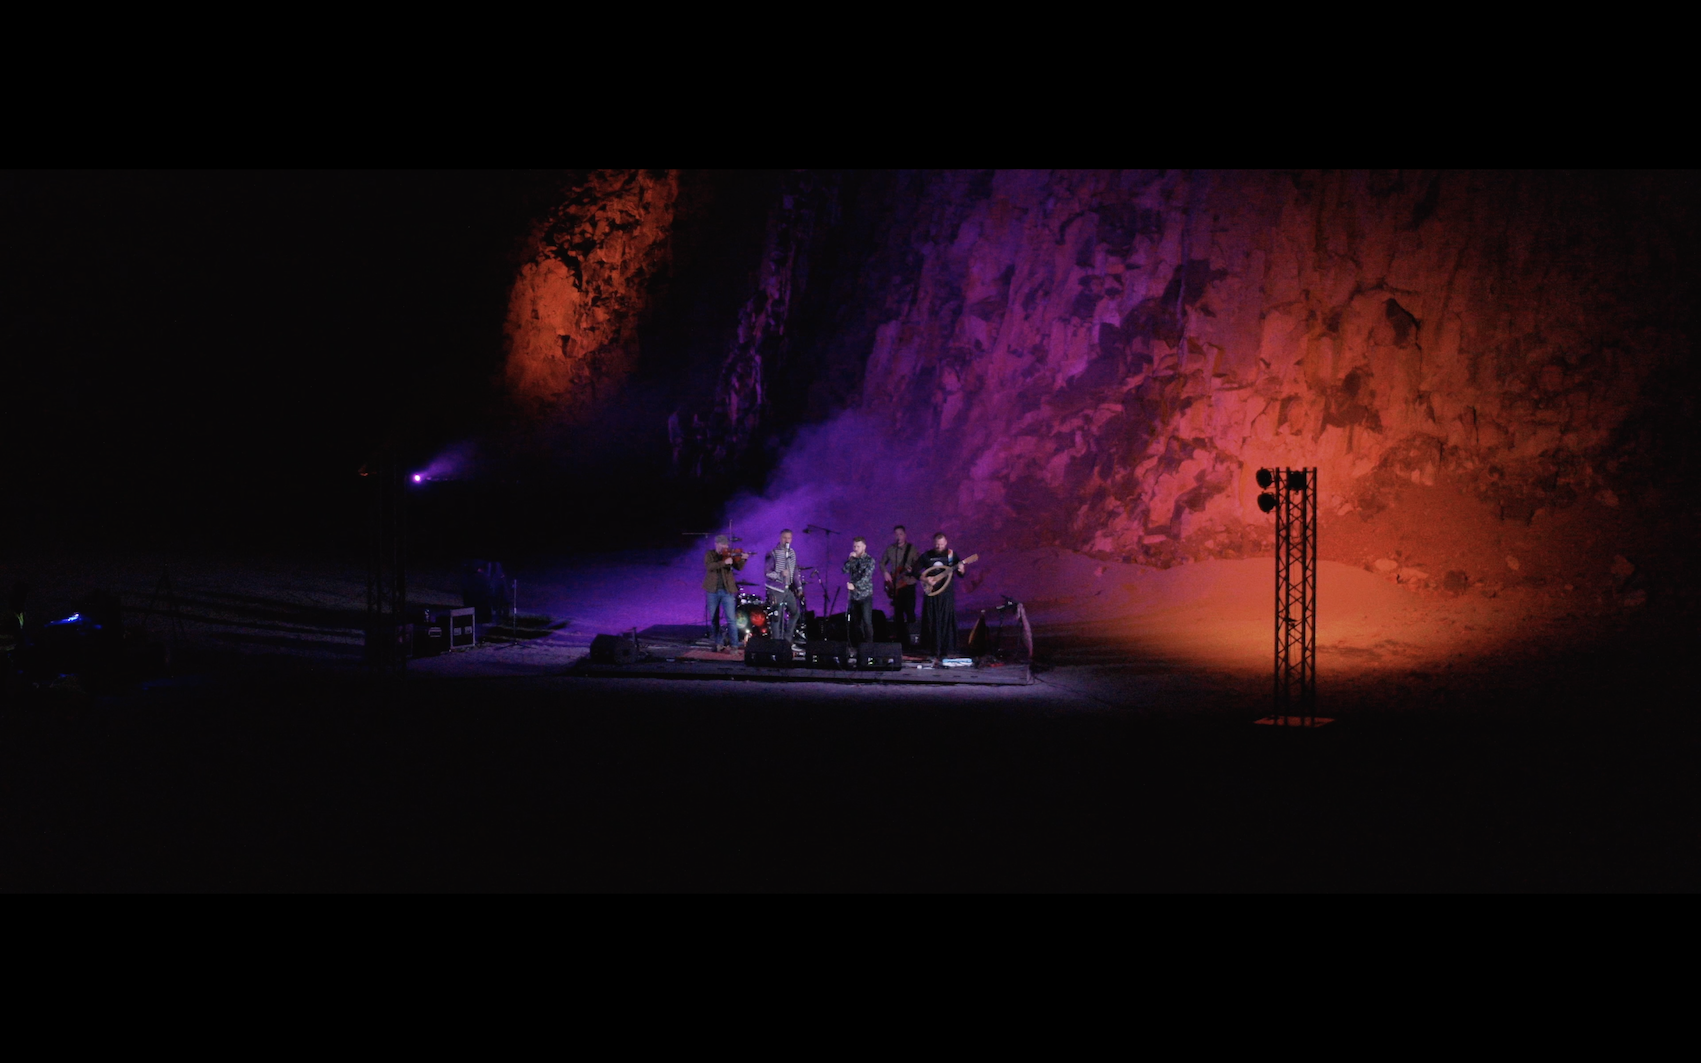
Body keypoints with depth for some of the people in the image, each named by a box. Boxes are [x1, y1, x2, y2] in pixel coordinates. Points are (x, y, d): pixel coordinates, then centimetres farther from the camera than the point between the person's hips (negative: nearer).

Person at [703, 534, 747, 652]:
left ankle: (733, 645, -9)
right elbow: (709, 566, -18)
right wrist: (724, 562, -31)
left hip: (727, 590, -1)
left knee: (731, 619, -9)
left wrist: (742, 559, -29)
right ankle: (716, 643, 23)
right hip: (713, 590, 1)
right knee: (713, 619, 11)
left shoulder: (730, 555, 4)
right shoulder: (710, 555, 2)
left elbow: (738, 567, -8)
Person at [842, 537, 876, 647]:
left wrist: (855, 585, -29)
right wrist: (850, 559, -11)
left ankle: (868, 645, -6)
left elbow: (866, 577, -16)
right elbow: (845, 571, 0)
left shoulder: (869, 560, -4)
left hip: (865, 595, -5)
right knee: (855, 622, 6)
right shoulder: (853, 559, 12)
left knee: (867, 622, -9)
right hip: (854, 596, 5)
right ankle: (857, 645, 12)